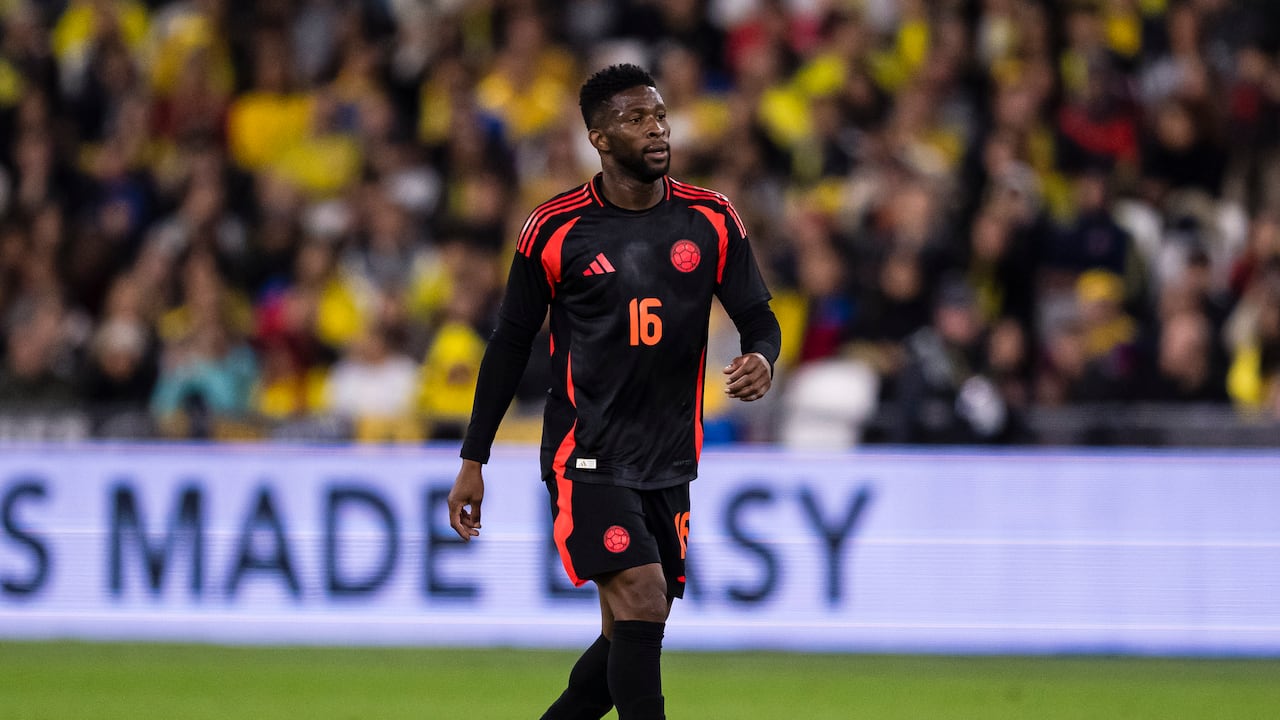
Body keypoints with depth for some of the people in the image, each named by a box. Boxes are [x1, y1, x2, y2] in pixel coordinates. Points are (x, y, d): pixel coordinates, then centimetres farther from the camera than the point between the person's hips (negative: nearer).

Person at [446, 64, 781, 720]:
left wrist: (761, 357, -16)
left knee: (630, 638, 7)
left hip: (669, 464, 5)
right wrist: (472, 461, 4)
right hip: (587, 459, -5)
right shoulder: (555, 228, -4)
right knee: (641, 599, -21)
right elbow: (510, 344, 4)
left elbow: (758, 317, 10)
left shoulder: (711, 221, 3)